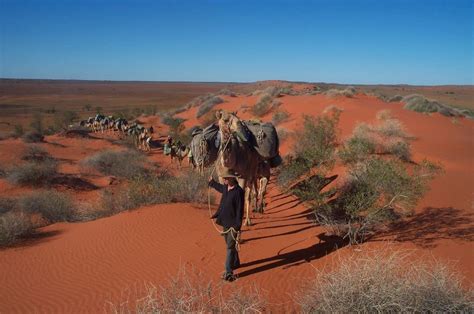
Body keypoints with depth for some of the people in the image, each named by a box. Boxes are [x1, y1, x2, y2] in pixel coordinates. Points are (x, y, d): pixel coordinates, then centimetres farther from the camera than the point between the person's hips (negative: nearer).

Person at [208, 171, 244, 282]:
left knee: (230, 247, -7)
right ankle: (235, 263, 40)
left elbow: (240, 209, -20)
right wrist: (212, 182, 44)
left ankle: (229, 272, -4)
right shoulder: (225, 188, 3)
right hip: (225, 221, 8)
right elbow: (220, 188, 30)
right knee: (230, 245, 21)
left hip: (233, 223, -8)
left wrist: (238, 225, -20)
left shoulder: (238, 191, -20)